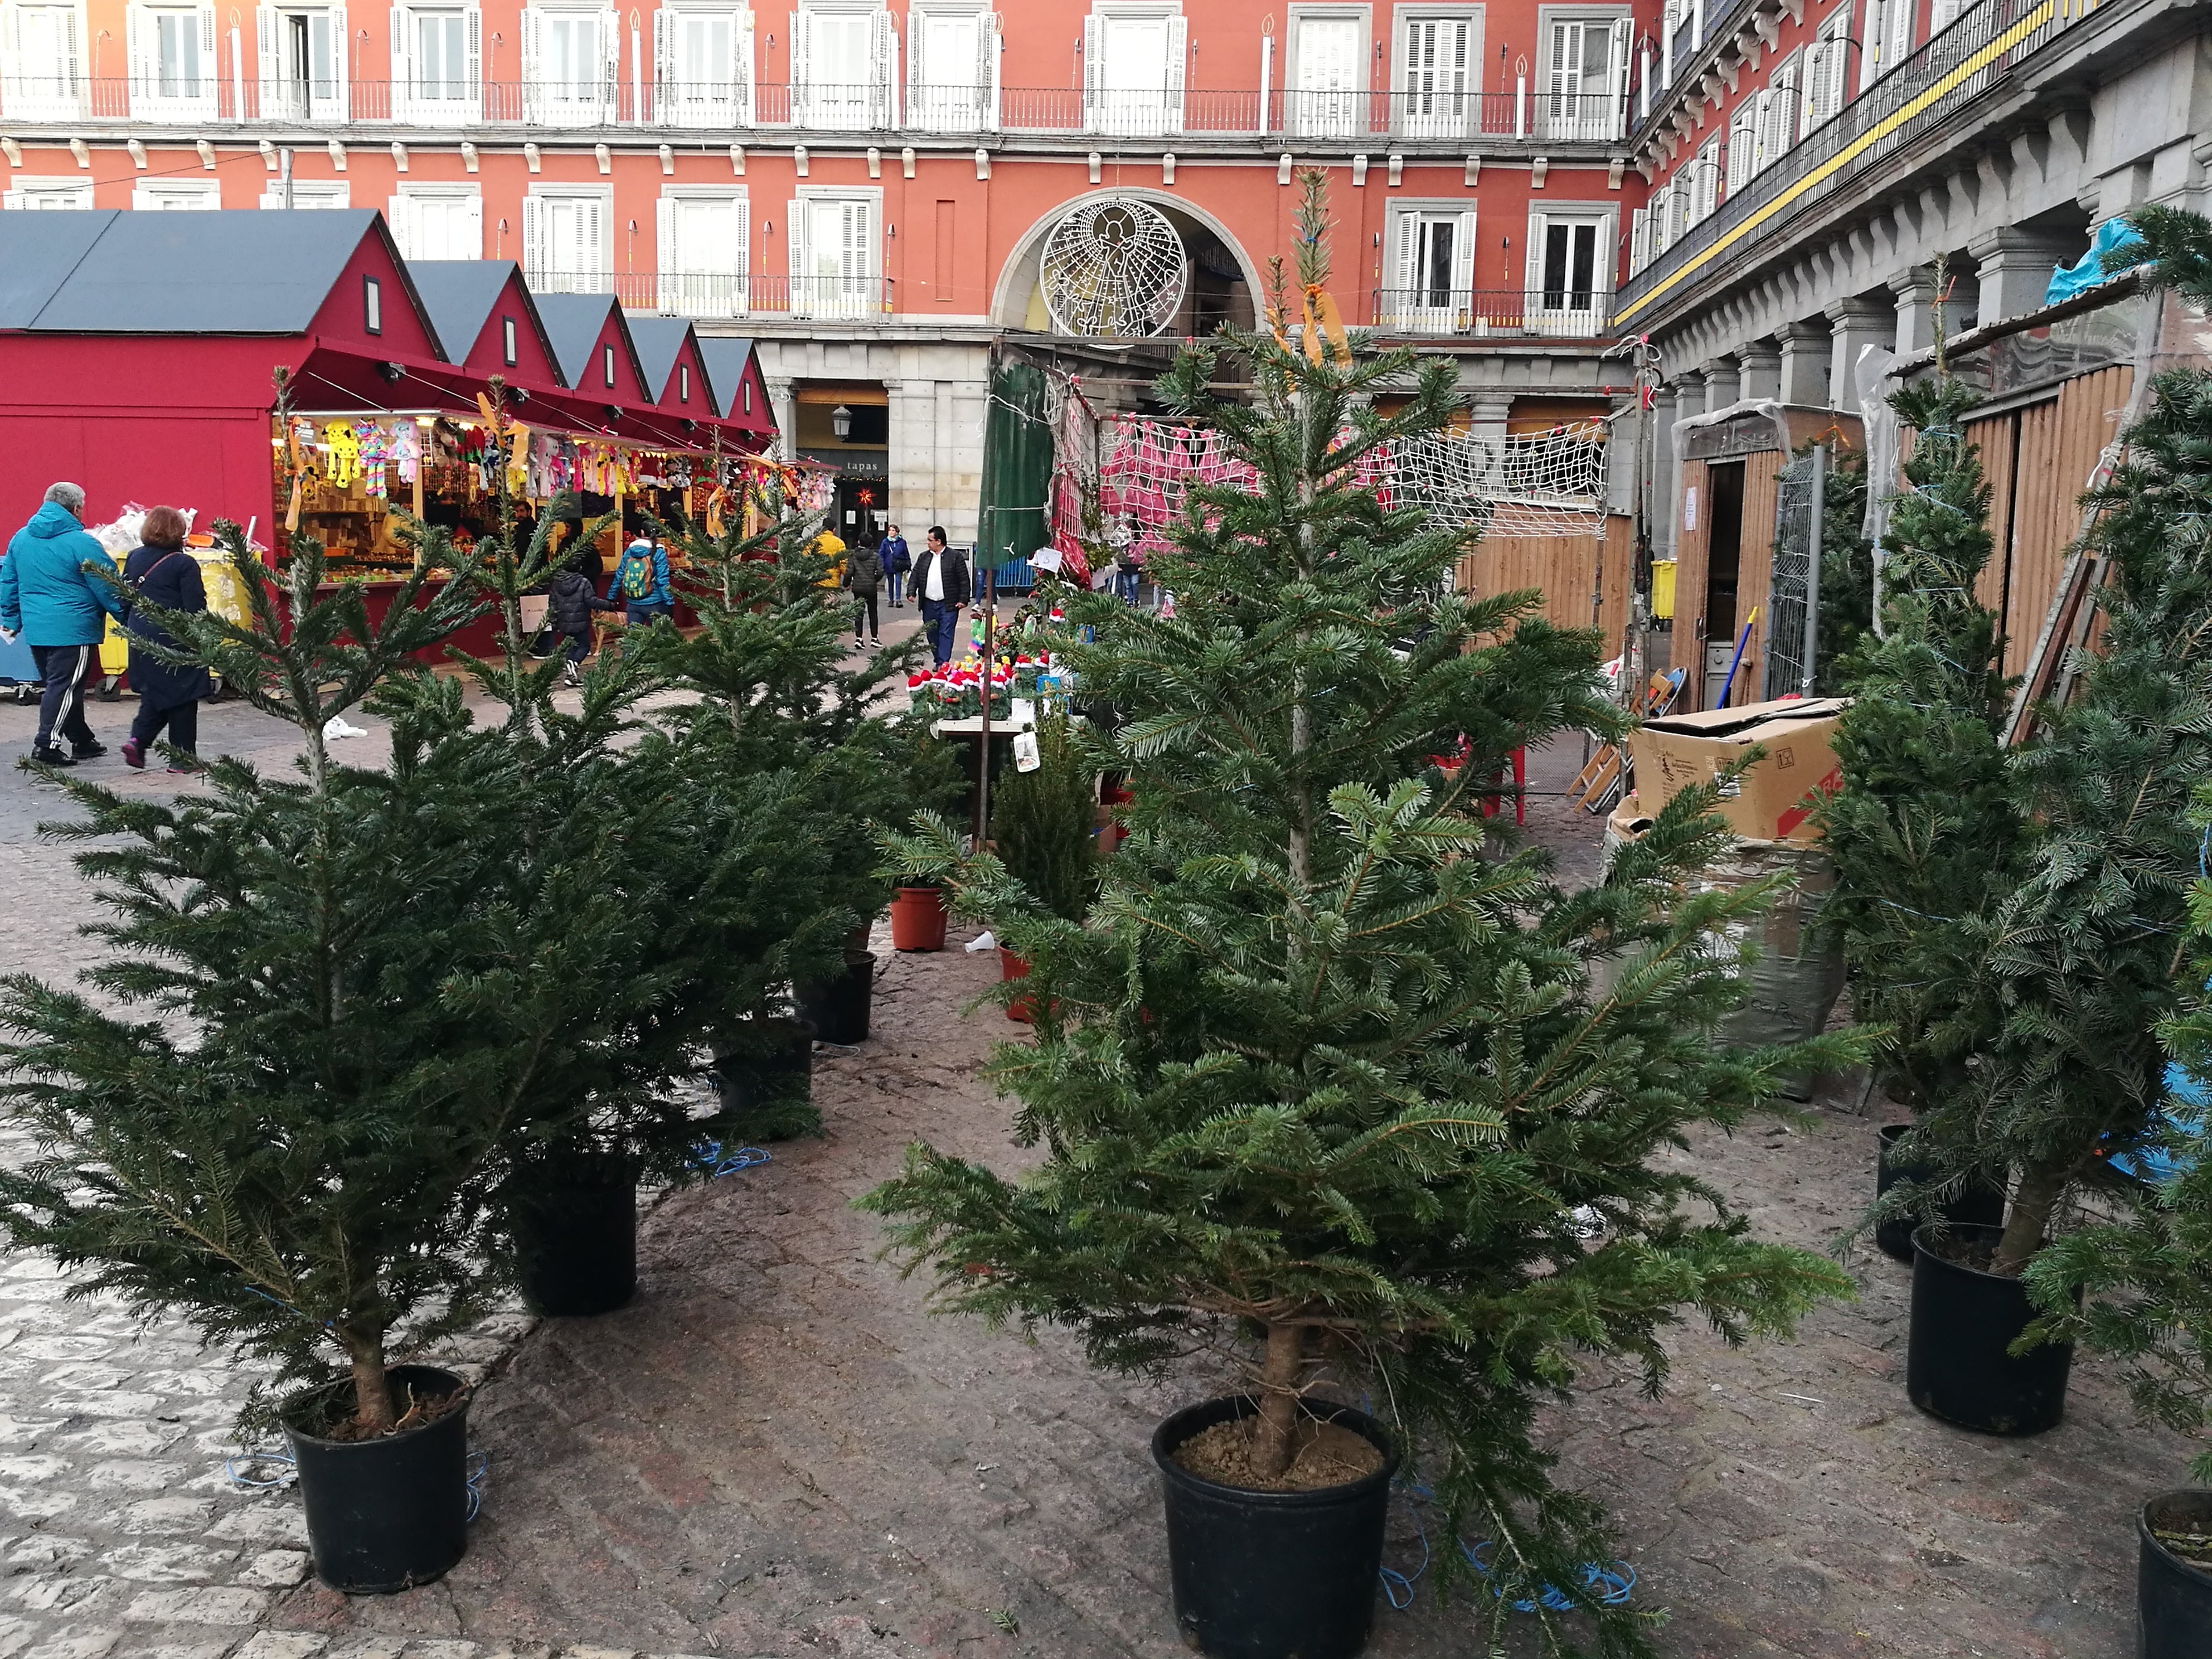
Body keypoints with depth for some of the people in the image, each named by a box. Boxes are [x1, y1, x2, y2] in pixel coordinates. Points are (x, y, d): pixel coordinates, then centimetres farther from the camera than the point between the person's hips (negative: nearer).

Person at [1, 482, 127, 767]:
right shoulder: (82, 544, -13)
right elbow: (109, 590, -11)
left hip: (35, 629, 7)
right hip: (73, 630, -7)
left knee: (59, 685, 16)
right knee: (65, 688, -3)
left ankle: (82, 740, 25)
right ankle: (46, 745, -8)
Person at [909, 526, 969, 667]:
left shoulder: (956, 557, -3)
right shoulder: (924, 557, 11)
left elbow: (964, 580, -4)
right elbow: (915, 575, 12)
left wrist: (963, 600, -10)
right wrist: (912, 592, -4)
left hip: (948, 605, -5)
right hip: (928, 605, 5)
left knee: (946, 634, -8)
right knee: (932, 634, 9)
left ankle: (943, 664, -12)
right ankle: (938, 661, 20)